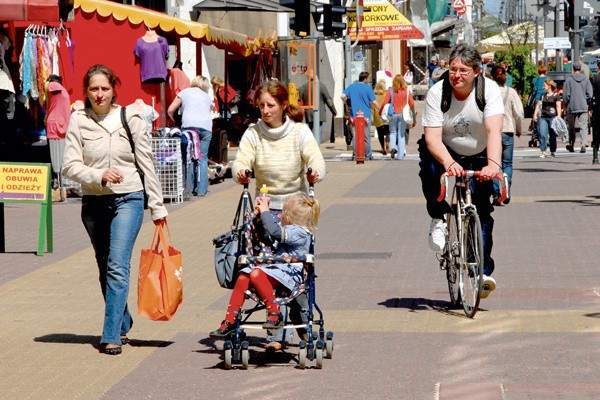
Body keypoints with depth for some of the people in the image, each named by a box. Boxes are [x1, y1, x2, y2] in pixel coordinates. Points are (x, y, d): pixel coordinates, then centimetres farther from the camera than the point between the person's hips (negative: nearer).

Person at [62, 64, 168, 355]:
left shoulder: (131, 120, 0)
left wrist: (157, 206, 8)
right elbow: (70, 165, -4)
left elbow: (146, 165, 6)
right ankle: (123, 324, 30)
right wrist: (100, 176, -21)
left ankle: (111, 336, -17)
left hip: (128, 199, -2)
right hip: (93, 202, 2)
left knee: (117, 266, -15)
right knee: (105, 269, 13)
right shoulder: (78, 121, 0)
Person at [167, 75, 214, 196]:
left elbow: (170, 110, 15)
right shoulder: (207, 97, 25)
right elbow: (211, 109, 17)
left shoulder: (184, 92, 18)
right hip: (206, 127, 2)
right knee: (202, 158, 3)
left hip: (189, 125, -2)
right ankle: (201, 189, -3)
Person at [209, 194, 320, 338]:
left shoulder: (299, 233, -13)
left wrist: (265, 212, -14)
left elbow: (275, 231, -26)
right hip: (274, 267, 10)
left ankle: (275, 314, -25)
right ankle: (229, 322, -10)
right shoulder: (290, 229, 19)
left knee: (256, 274, -34)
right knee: (243, 278, -13)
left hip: (289, 274, -10)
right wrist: (261, 213, 19)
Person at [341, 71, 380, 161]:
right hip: (365, 115, -2)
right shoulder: (368, 88, -5)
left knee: (355, 136, 5)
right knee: (366, 136, 6)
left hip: (354, 115, 2)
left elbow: (343, 96, -3)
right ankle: (368, 155, 11)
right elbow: (374, 102, -7)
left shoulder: (351, 87, 5)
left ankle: (355, 155, 2)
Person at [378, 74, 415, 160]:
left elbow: (385, 102, -8)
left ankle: (393, 147, -12)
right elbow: (411, 103, 0)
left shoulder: (390, 91, -6)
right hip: (403, 114, 1)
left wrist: (380, 112, 5)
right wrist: (413, 113, 15)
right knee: (401, 134, 8)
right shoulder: (406, 91, -1)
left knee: (393, 132, 15)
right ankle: (400, 155, 5)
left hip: (393, 114, -1)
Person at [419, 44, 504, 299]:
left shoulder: (489, 90, -21)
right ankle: (439, 220, -11)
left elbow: (494, 130, -34)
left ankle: (483, 270, 1)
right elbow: (432, 137, -28)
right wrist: (448, 162, -48)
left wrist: (493, 164, -52)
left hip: (479, 157, 1)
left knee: (482, 210, -9)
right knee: (430, 167, -34)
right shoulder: (437, 93, -20)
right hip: (446, 153, -1)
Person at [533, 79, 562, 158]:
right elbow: (538, 105, 17)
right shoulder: (543, 95, 16)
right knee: (542, 134, -8)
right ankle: (543, 152, -7)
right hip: (543, 117, 4)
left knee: (552, 135, 2)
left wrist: (558, 117, -14)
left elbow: (558, 107, -5)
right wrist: (535, 114, 7)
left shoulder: (556, 96, 0)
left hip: (553, 117, -4)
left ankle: (552, 152, 13)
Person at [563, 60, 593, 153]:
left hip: (571, 107, -1)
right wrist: (587, 103, 13)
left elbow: (566, 94, -5)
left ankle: (571, 145, 19)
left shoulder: (569, 80, -4)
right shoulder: (586, 79, 1)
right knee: (583, 126, -2)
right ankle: (584, 144, -17)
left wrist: (565, 104, 9)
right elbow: (590, 94, -1)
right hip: (583, 107, 1)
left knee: (571, 127, 11)